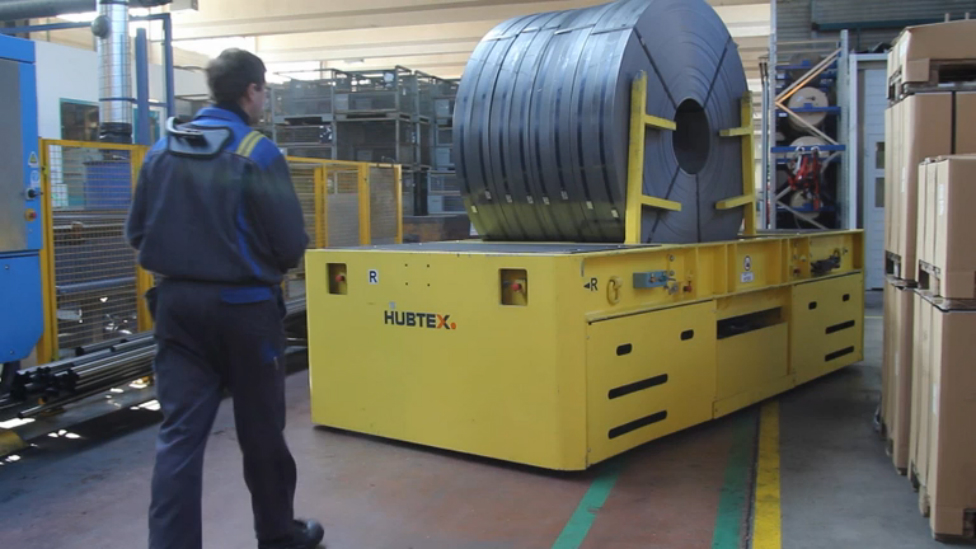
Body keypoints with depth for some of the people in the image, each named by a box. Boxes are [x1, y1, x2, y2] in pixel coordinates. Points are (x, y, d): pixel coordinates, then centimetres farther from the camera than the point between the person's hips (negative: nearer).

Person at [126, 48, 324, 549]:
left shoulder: (161, 151, 4)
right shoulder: (257, 154, -12)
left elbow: (137, 233, 7)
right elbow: (291, 244, -14)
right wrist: (267, 264, 8)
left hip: (177, 304, 4)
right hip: (243, 307, -4)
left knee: (179, 432, 6)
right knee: (261, 430, 11)